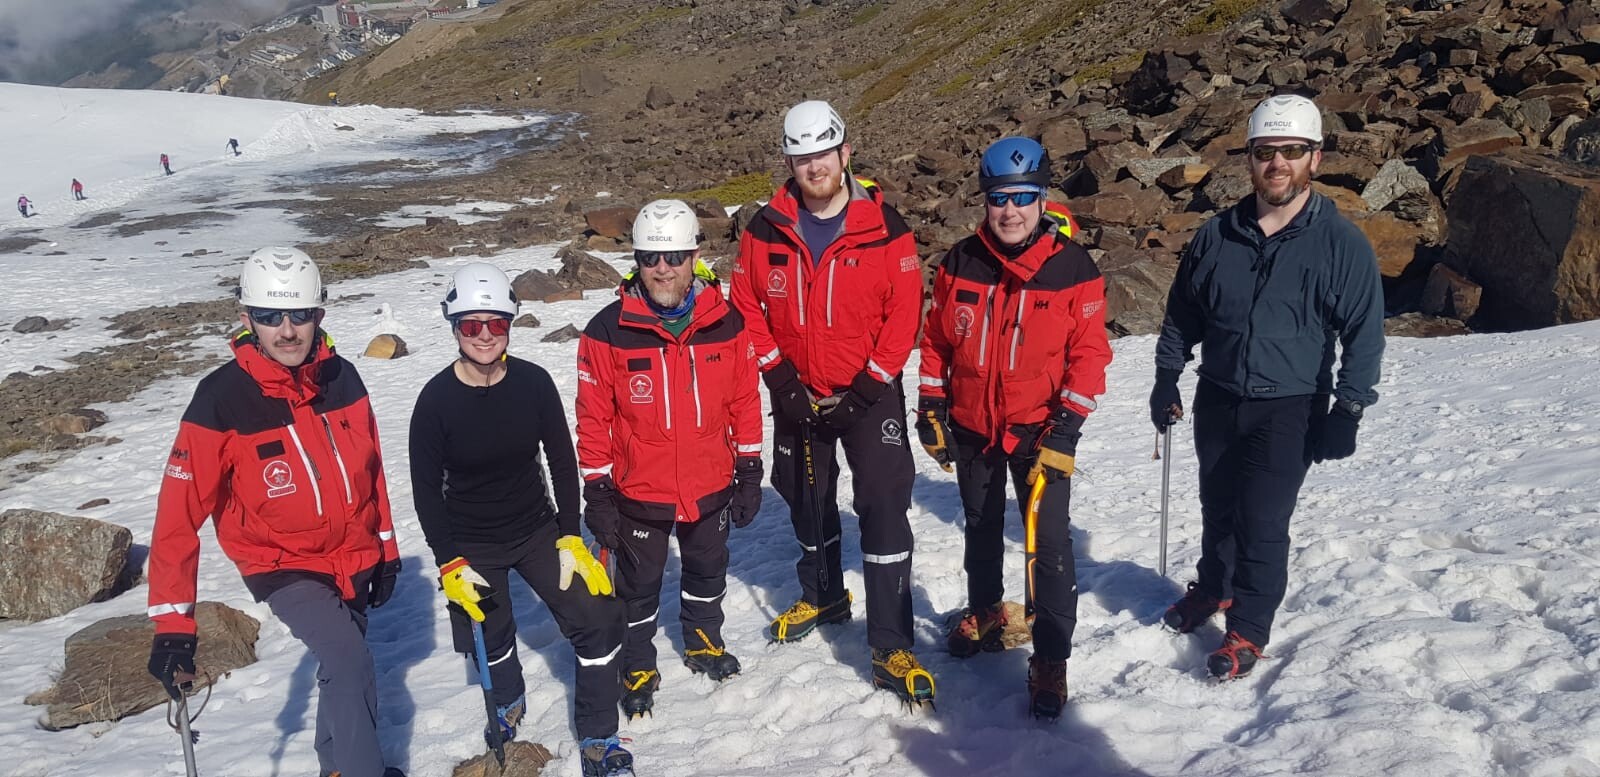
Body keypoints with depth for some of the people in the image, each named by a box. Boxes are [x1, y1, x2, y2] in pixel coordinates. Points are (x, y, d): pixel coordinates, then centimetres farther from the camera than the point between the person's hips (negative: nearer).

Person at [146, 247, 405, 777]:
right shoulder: (221, 400, -22)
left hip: (354, 558, 5)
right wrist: (173, 622, -23)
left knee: (345, 669, 22)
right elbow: (180, 514, -21)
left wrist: (385, 547, 10)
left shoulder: (341, 377, -9)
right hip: (283, 566, -5)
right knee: (349, 663, -25)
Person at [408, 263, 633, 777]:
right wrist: (449, 564, -10)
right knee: (491, 639, 13)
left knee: (598, 620, -9)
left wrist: (570, 538, -6)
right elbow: (426, 489, -8)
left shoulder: (534, 383, -13)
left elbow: (563, 463, -3)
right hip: (471, 544, -1)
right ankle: (508, 703, 49)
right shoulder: (437, 400, -17)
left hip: (538, 530, 1)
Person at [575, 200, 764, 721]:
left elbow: (745, 402, 0)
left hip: (711, 486, 2)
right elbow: (593, 417, -9)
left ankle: (704, 642, 49)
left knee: (708, 570, 24)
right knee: (638, 584, 16)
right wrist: (596, 491, -7)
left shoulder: (726, 324, -8)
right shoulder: (608, 331, -14)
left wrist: (749, 473, 3)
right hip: (638, 491, -2)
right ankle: (637, 667, 38)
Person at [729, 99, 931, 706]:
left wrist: (867, 388, -14)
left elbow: (905, 312, -10)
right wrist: (780, 378, -6)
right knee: (807, 499, 18)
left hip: (868, 392, -3)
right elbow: (748, 309, 2)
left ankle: (891, 648, -4)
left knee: (884, 506, -10)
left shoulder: (884, 227, -10)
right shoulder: (766, 230, -3)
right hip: (798, 395, 4)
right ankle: (823, 595, 44)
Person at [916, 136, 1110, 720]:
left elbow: (1089, 351, -10)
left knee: (1050, 543, -6)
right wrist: (931, 406, 3)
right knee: (981, 527, 21)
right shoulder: (960, 264, -4)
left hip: (1039, 430, -3)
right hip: (971, 426, 4)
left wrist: (1067, 425, -17)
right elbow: (937, 339, 5)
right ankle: (984, 613, 44)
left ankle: (1051, 660, 8)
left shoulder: (1073, 268, -11)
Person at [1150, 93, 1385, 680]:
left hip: (1289, 410, -4)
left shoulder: (1341, 244, -8)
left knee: (1262, 521, -7)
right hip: (1217, 401, 4)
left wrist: (1347, 413, -11)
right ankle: (1215, 587, 41)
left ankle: (1249, 629, 10)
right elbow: (1181, 315, 12)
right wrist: (1166, 380, 8)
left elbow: (1364, 336, -5)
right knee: (1218, 507, 17)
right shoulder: (1216, 236, 1)